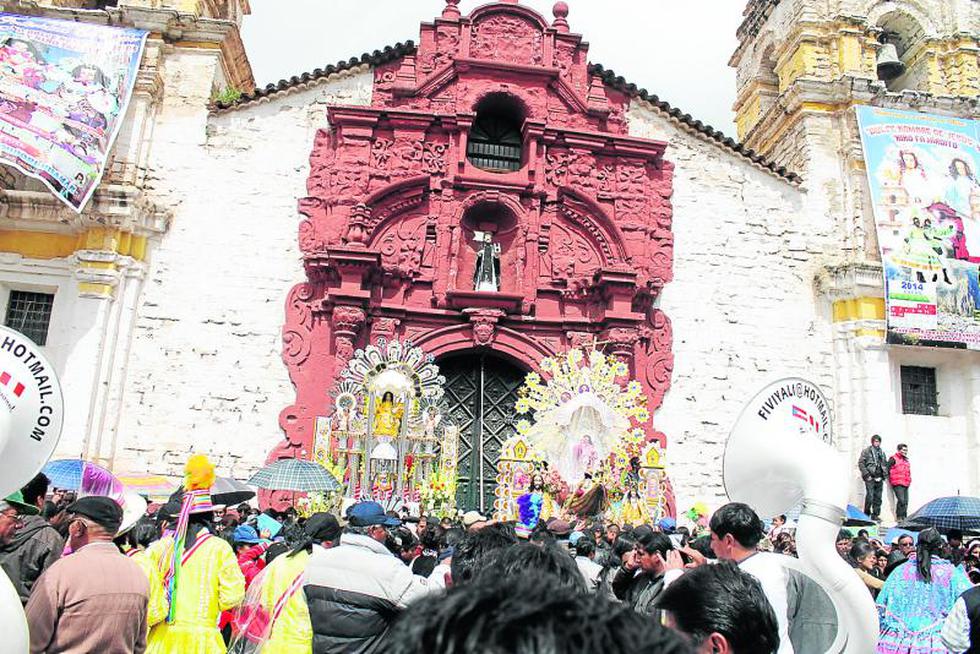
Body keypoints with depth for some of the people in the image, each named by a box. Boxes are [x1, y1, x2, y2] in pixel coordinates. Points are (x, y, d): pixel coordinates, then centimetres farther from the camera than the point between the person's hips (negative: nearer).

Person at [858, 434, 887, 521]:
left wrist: (884, 475, 9)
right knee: (870, 496, -12)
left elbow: (885, 465, 24)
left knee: (878, 498, 6)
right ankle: (866, 514, -2)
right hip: (870, 478, -6)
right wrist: (866, 474, -11)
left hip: (879, 479, 6)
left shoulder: (882, 453, 18)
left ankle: (875, 515, 13)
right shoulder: (866, 451, 0)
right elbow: (860, 463, -5)